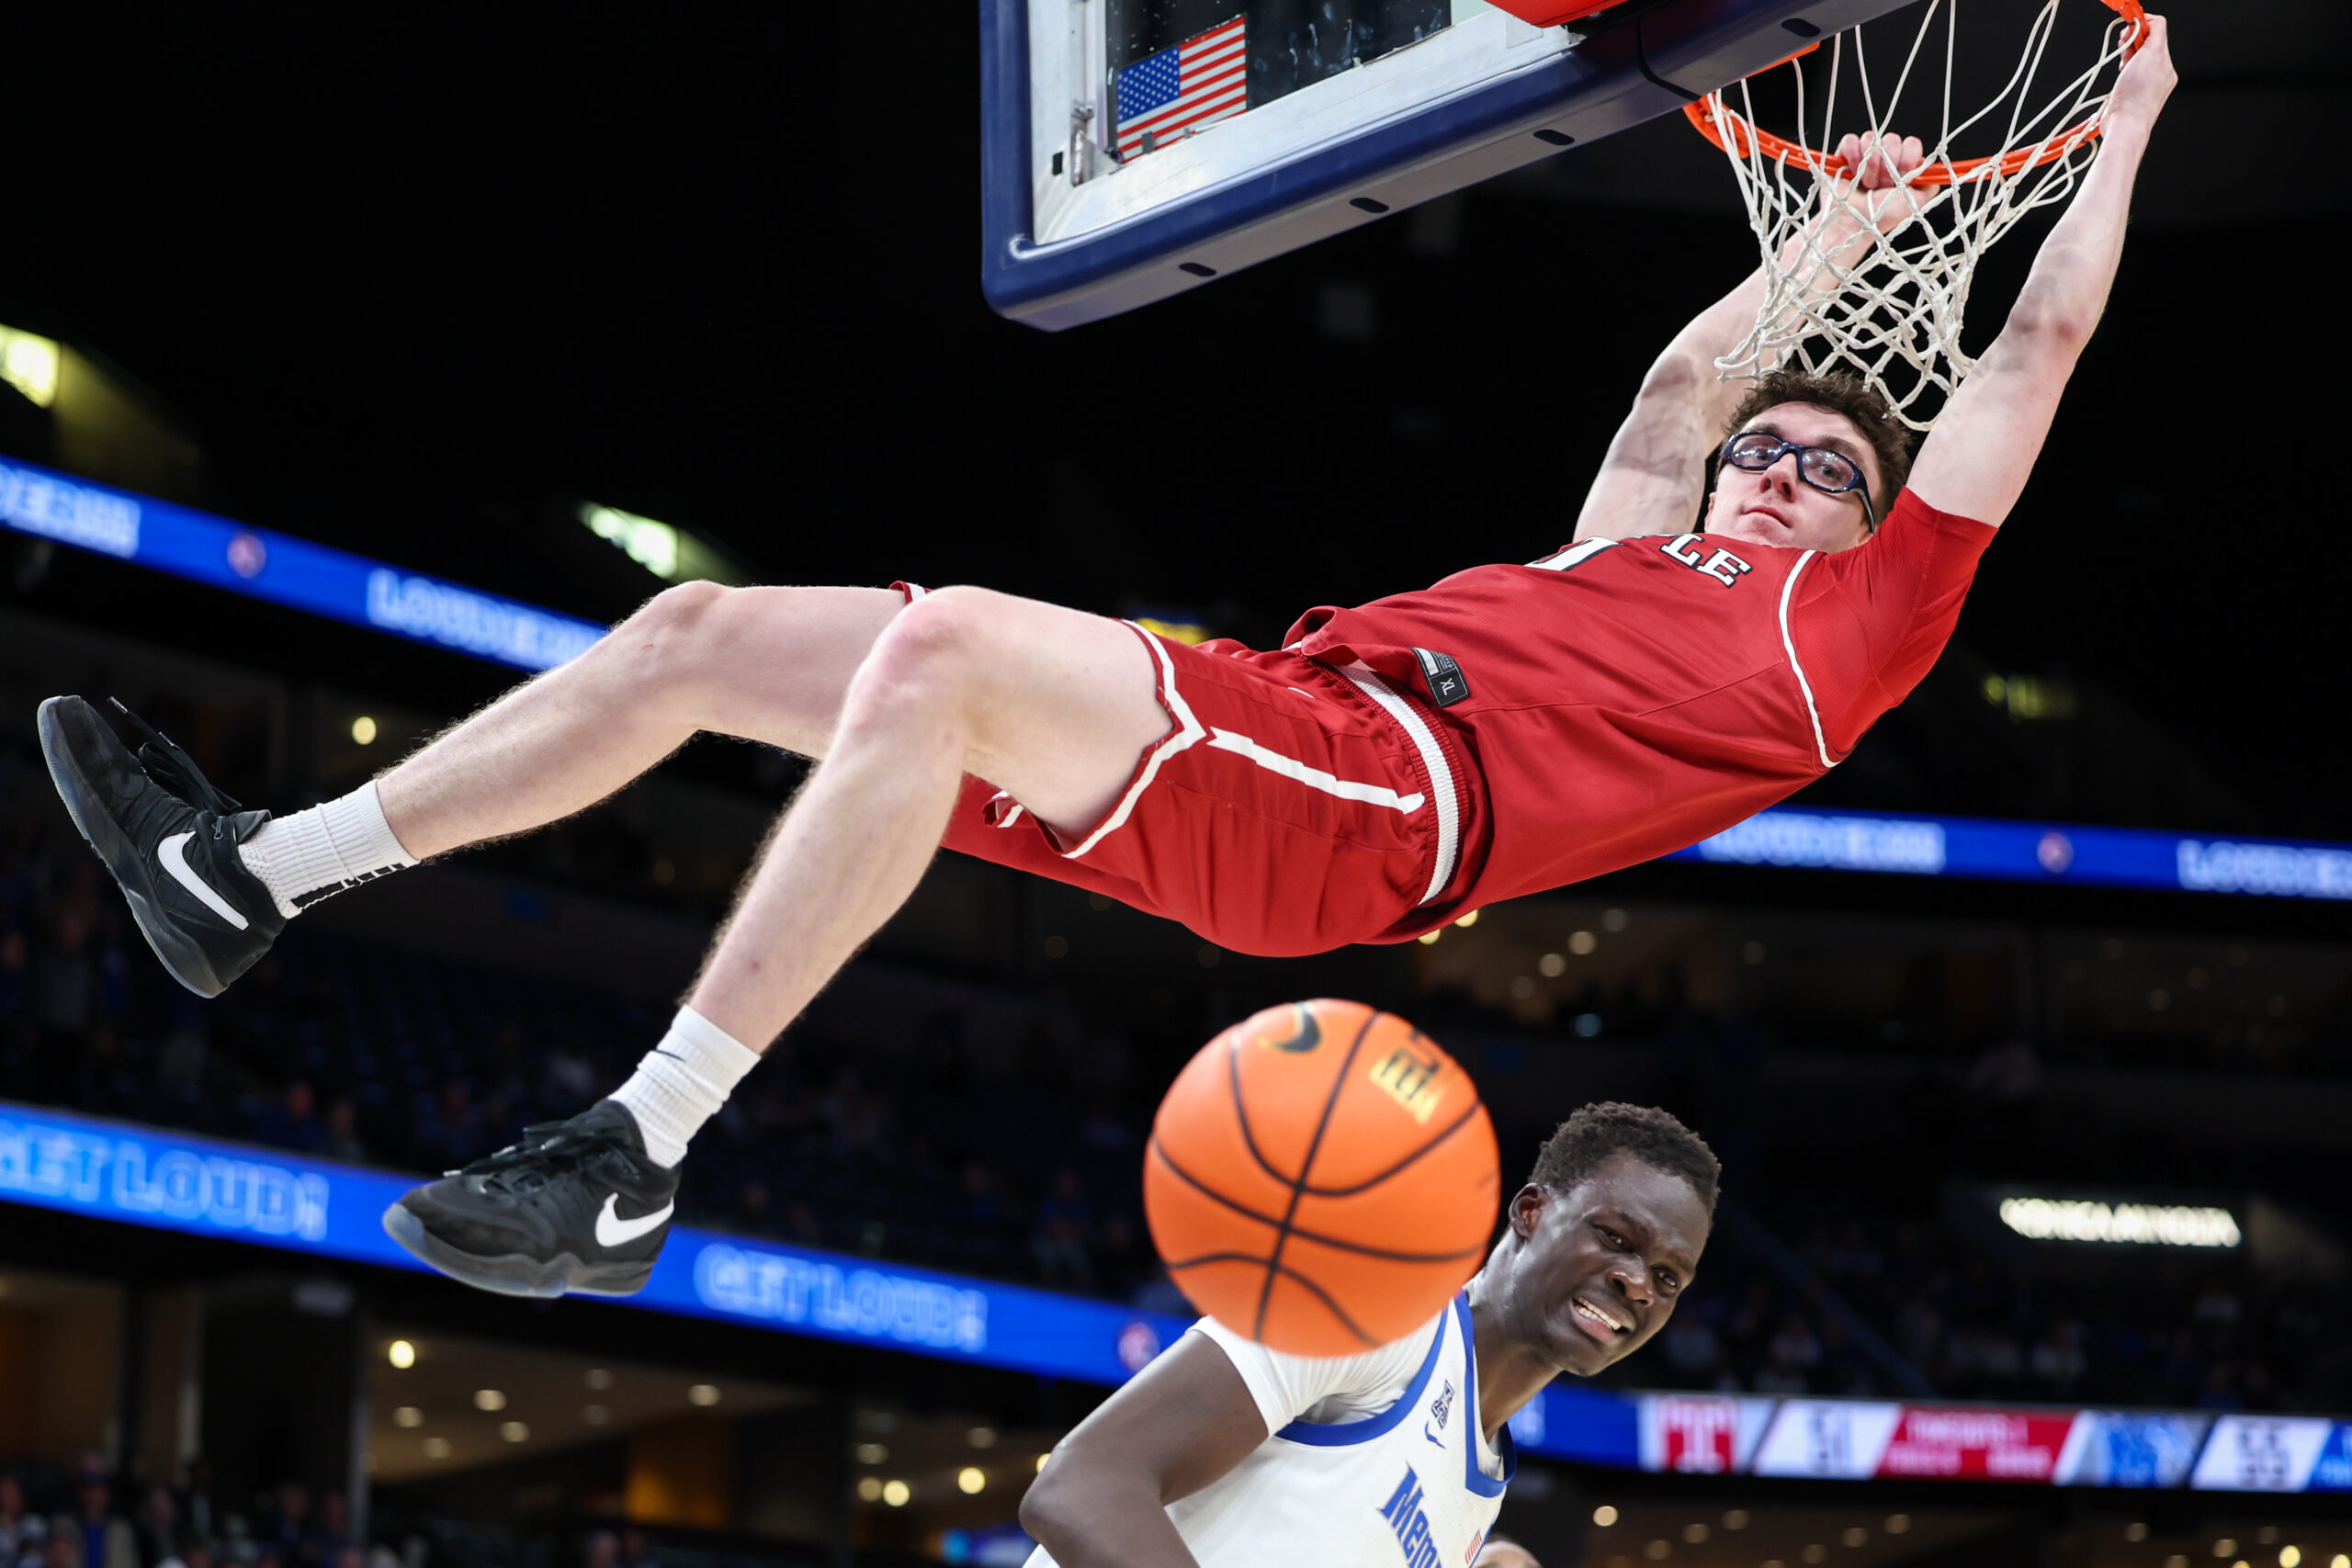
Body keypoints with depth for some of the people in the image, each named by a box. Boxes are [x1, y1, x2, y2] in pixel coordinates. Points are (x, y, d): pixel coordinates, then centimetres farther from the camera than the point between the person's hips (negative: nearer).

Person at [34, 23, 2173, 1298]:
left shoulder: (1860, 614, 16)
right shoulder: (1638, 556, 33)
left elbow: (2031, 360, 19)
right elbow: (1683, 378, 48)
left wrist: (2129, 124, 28)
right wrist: (1859, 224, 52)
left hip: (1388, 793, -8)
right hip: (1273, 713, 9)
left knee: (938, 643, -34)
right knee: (706, 626, 1)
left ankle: (631, 1166, -34)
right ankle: (250, 883, 5)